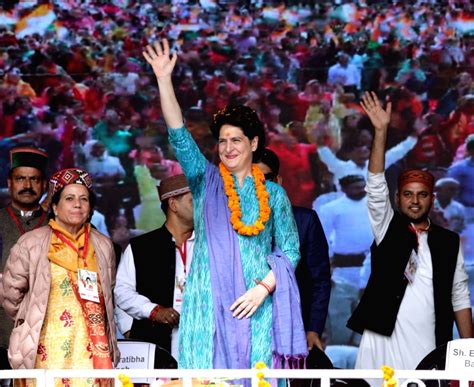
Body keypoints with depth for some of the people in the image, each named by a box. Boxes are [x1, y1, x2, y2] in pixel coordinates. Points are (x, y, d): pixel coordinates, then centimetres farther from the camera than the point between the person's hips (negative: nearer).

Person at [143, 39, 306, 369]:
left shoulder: (274, 194, 8)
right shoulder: (205, 181, 9)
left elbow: (290, 249, 7)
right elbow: (178, 136, -2)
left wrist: (264, 286, -9)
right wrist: (164, 80, -11)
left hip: (255, 304, 0)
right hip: (209, 304, 0)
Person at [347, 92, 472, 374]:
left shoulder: (449, 241, 11)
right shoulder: (388, 227, 9)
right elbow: (376, 185, -3)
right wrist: (381, 131, -13)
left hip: (430, 343, 1)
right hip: (383, 337, -1)